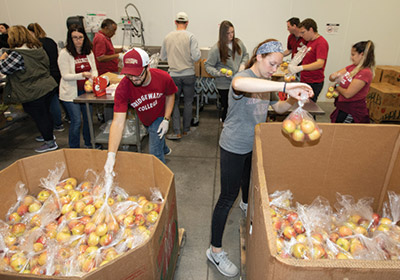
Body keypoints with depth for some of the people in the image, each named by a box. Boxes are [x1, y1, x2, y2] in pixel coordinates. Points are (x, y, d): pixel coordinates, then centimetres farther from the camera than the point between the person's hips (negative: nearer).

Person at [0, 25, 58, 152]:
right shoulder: (38, 48, 5)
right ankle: (49, 135, 39)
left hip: (32, 93, -8)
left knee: (40, 118, 5)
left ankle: (50, 143, 16)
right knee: (46, 113, 22)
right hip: (47, 87, 8)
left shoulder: (17, 54, -19)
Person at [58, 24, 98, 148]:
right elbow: (65, 76, -12)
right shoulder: (64, 53, -9)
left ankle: (89, 144, 31)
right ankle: (74, 149, 11)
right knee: (76, 121, -5)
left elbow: (94, 70, 8)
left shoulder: (89, 52, 6)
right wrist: (82, 75, -26)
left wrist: (93, 78, -14)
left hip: (86, 91, 5)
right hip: (71, 93, -5)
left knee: (88, 118, 12)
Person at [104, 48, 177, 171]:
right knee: (154, 136, 30)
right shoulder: (123, 88, -35)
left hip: (160, 116, -2)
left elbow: (170, 95, -8)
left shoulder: (163, 78, -32)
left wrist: (166, 119, -18)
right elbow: (118, 122, -39)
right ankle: (165, 149, 66)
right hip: (144, 119, 2)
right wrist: (111, 155, -47)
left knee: (155, 153, -7)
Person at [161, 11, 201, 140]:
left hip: (174, 75, 1)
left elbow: (163, 57, 8)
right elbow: (196, 57, -14)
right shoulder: (190, 36, -9)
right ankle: (186, 129, 22)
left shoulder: (167, 37, 0)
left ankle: (177, 132, 5)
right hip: (189, 75, -1)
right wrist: (198, 52, 6)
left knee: (174, 103, 9)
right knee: (188, 102, 13)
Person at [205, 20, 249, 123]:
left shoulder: (238, 43, 1)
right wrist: (219, 73, -26)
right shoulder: (216, 49, -14)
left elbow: (245, 55, 18)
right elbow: (208, 66, -10)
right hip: (224, 85, -4)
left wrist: (243, 64, -2)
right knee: (226, 106, 8)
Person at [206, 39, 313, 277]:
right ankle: (215, 250, 14)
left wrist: (294, 99, -13)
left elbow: (279, 108, 9)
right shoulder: (244, 77, -24)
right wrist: (285, 86, -54)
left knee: (249, 179, 32)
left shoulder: (266, 83, 4)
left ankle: (247, 204, 65)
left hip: (254, 145, 8)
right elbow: (239, 84, -51)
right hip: (234, 148, -8)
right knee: (228, 198, -1)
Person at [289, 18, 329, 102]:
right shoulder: (310, 41, 15)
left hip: (314, 83, -9)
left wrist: (300, 68, -39)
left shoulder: (321, 42, -14)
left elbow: (320, 63, -28)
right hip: (304, 80, 9)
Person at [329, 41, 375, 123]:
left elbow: (348, 94, -21)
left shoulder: (365, 72, -19)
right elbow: (331, 77, 7)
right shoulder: (353, 67, 5)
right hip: (343, 108, 8)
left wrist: (337, 86, -3)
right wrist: (334, 76, -16)